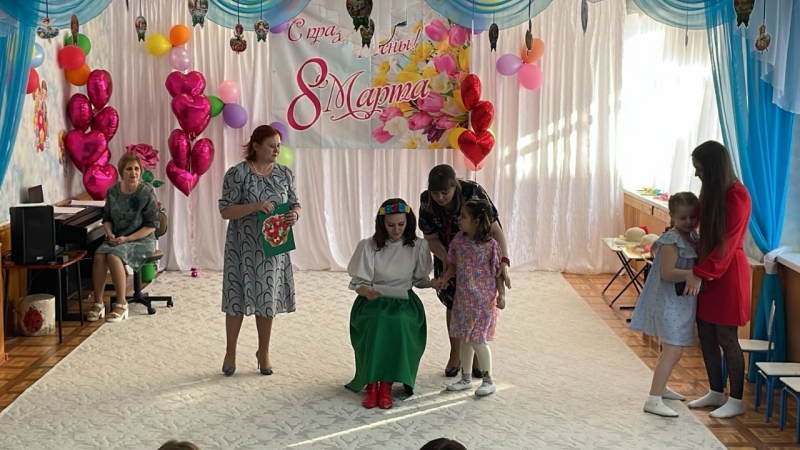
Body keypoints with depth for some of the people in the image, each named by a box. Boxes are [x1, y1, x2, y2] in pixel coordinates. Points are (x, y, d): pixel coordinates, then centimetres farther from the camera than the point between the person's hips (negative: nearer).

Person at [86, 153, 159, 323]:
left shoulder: (147, 192, -9)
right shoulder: (112, 191, 4)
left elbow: (152, 225, -10)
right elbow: (107, 219, 14)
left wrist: (127, 238, -17)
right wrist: (110, 235, -8)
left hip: (141, 240, -4)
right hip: (116, 240, 4)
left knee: (114, 256, -32)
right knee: (99, 255, -27)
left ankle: (121, 305, -22)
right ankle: (98, 303, -19)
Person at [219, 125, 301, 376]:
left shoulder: (285, 174, 3)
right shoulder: (238, 173, -10)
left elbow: (295, 205, 9)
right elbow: (225, 211, -13)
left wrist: (294, 214, -14)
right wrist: (255, 206, -26)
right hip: (243, 248, -3)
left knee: (268, 299, 10)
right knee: (238, 299, 3)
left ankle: (264, 352, 25)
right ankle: (230, 352, 20)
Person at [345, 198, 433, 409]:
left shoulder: (418, 246, 1)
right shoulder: (369, 246, -5)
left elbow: (420, 280, 9)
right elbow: (359, 283, -5)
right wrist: (366, 291, -28)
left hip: (404, 302, 1)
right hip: (373, 301, -1)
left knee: (399, 324, -33)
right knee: (378, 323, -34)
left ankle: (387, 384, -24)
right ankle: (372, 384, -23)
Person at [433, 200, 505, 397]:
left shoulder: (491, 245, -14)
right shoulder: (458, 241, 1)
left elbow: (498, 272, -8)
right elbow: (453, 265, 10)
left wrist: (501, 295, -11)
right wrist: (444, 278, -6)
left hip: (483, 301, -6)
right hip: (463, 299, 6)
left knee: (477, 340, -3)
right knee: (465, 339, 13)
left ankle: (488, 380, 14)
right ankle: (466, 379, 27)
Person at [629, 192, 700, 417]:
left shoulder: (694, 237, 7)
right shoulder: (672, 240, -19)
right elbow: (667, 273, -26)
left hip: (682, 302, 9)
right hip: (669, 302, -9)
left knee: (671, 349, 21)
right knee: (673, 351, -14)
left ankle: (660, 387, 37)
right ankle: (653, 400, -13)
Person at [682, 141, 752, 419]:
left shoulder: (737, 196, -19)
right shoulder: (713, 190, 8)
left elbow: (726, 244, -22)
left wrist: (699, 274, -23)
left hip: (727, 274, -9)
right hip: (707, 272, 9)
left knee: (726, 338, 0)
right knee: (706, 335, 13)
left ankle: (736, 401, 13)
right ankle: (716, 392, 26)